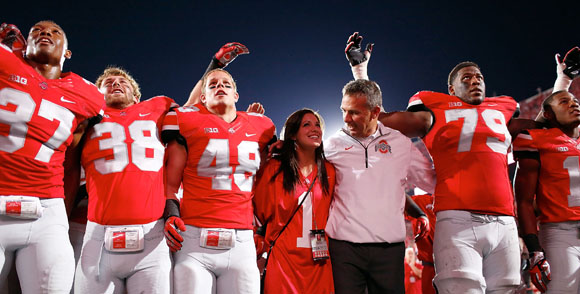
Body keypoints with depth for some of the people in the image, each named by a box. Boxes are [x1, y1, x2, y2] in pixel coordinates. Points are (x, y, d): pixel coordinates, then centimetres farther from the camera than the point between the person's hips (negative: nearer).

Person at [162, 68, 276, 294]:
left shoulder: (260, 128, 14)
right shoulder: (187, 122, 4)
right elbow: (170, 183, 7)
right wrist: (171, 215, -10)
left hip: (242, 243, 3)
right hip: (194, 240, -2)